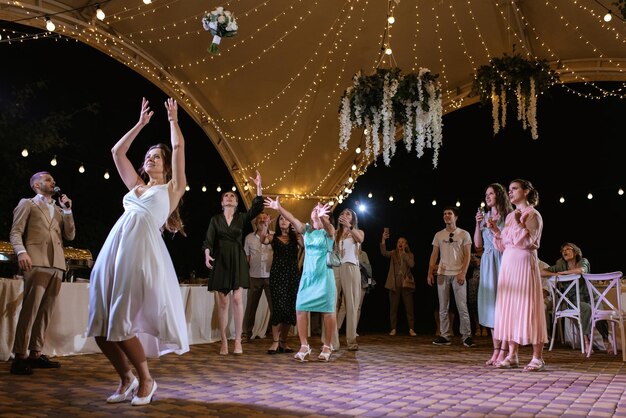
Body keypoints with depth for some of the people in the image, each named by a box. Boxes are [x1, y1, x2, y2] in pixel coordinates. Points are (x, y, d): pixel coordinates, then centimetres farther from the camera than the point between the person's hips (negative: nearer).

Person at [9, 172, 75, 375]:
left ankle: (35, 353, 7)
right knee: (30, 309, -12)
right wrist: (21, 252, -18)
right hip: (37, 262, -5)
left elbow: (70, 235, 18)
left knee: (45, 311, 3)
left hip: (56, 264, 6)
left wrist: (67, 211, 9)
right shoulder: (27, 204, 11)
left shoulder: (58, 210, 26)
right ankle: (20, 357, -10)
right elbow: (15, 232, 0)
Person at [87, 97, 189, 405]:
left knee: (120, 324, -13)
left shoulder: (171, 188, 14)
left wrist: (173, 119, 22)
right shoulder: (136, 185, 27)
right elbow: (117, 152, 29)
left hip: (142, 251, -6)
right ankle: (127, 379, 19)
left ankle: (146, 380, 6)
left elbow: (178, 146, 9)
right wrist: (141, 123, 33)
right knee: (100, 325, 1)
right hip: (114, 250, 6)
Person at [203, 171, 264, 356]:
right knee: (222, 302, -1)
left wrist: (258, 187, -14)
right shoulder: (215, 219, 9)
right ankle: (224, 342, 4)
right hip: (220, 260, 0)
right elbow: (209, 240, -1)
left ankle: (238, 341, -3)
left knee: (237, 299, -9)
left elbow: (256, 208, -7)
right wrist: (207, 255, -20)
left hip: (238, 260, 0)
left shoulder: (241, 218, 9)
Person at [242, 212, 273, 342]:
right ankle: (246, 333, 17)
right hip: (254, 276, 2)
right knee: (251, 306, 7)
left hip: (270, 276, -1)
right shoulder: (249, 237, 8)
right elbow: (246, 257, 10)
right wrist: (245, 273, 4)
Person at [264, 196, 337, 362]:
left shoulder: (328, 232, -3)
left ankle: (327, 347, 13)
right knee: (301, 309, -4)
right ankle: (304, 346, 5)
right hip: (307, 275, 4)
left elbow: (327, 225, -27)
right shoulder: (306, 229, 7)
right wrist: (279, 208, -22)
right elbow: (292, 219, -7)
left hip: (324, 276, -4)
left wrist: (322, 217, -49)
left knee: (327, 311, 0)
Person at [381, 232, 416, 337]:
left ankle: (411, 329, 2)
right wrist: (383, 240, -28)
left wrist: (404, 253, -10)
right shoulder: (393, 253, 6)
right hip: (394, 284, 1)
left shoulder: (409, 255, 8)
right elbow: (384, 253, -15)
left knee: (409, 307, -2)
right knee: (393, 307, 3)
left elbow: (411, 264, -12)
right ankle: (393, 329, 8)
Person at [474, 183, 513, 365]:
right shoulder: (484, 216, 15)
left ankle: (504, 351, -4)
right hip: (487, 262, 6)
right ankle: (496, 350, 11)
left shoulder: (508, 216, -1)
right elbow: (478, 244, 11)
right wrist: (478, 223, 0)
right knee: (491, 304, 5)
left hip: (503, 261, -6)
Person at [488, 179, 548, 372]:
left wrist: (519, 223, -14)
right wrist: (495, 230, 4)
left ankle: (537, 358, -2)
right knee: (509, 307, 5)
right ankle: (512, 356, 10)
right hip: (508, 263, 7)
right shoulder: (509, 216, 18)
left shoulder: (533, 214, -2)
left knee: (528, 307, -7)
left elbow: (527, 242, -12)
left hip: (524, 263, -7)